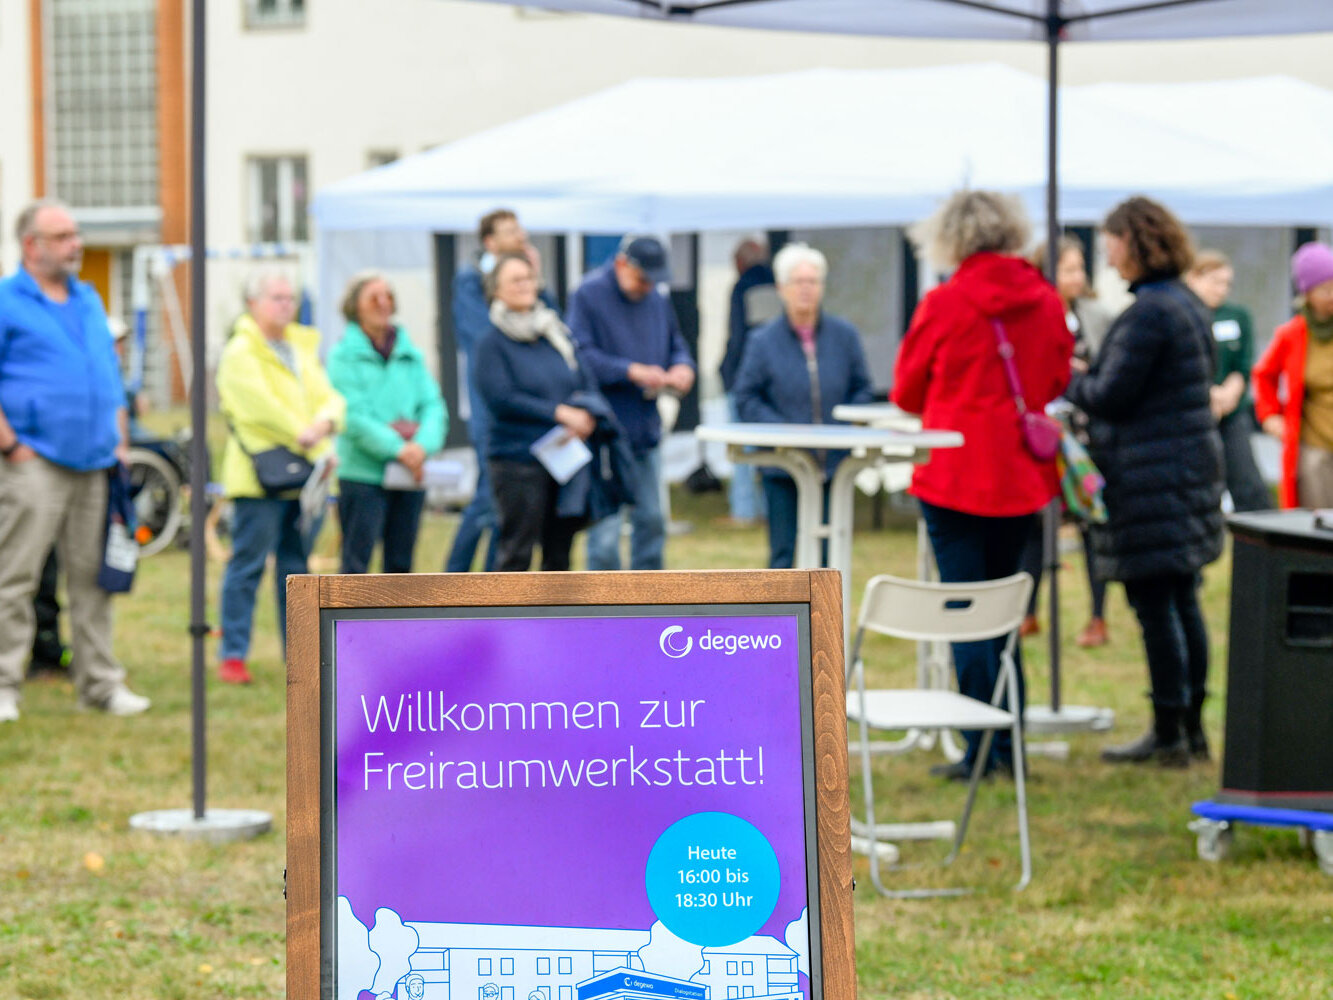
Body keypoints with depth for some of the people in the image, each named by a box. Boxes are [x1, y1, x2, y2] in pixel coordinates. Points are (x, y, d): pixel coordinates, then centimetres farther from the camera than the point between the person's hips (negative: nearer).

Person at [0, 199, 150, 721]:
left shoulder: (89, 301, 18)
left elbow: (112, 378, 25)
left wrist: (120, 441, 15)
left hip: (94, 464, 6)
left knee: (93, 576, 9)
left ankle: (99, 682, 15)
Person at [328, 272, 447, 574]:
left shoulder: (411, 355, 12)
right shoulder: (344, 356, -2)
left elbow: (433, 405, 4)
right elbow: (353, 415, -11)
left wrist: (423, 444, -16)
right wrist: (397, 449, -19)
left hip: (410, 477, 5)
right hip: (363, 473, -5)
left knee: (401, 562, 7)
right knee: (356, 563, -8)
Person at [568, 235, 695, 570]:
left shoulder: (657, 300, 12)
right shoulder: (588, 295, -9)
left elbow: (677, 346, 20)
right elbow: (581, 357, -17)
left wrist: (683, 367, -3)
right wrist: (631, 371, -24)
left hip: (645, 429, 7)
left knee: (651, 519, 14)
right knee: (605, 530, -7)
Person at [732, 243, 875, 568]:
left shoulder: (844, 336, 5)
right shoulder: (764, 341, 0)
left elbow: (863, 391, 11)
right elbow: (746, 400, 1)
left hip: (835, 466, 2)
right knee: (784, 556, -1)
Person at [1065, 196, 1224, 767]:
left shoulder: (1147, 314, -18)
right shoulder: (1189, 306, 13)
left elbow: (1109, 397, -18)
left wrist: (1070, 383, 4)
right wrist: (1089, 379, 18)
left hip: (1151, 478, -10)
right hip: (1193, 462, 10)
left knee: (1155, 607, -4)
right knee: (1182, 601, 14)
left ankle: (1168, 735, 0)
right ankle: (1191, 728, 19)